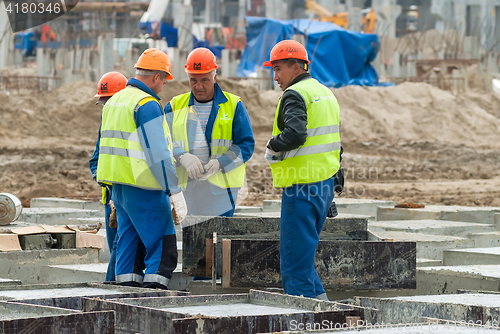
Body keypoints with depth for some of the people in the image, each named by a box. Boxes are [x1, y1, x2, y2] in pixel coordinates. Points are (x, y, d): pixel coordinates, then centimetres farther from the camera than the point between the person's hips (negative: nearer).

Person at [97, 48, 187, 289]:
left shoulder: (114, 101, 17)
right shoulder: (147, 104, -12)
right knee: (163, 247, -6)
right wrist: (175, 191, -17)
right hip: (142, 188, -9)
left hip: (117, 185, 9)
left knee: (128, 243, 11)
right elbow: (157, 153, -18)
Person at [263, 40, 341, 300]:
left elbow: (295, 133, -29)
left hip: (301, 188, -10)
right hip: (325, 185, 10)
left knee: (294, 261, -6)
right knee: (303, 254, 18)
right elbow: (335, 141, 22)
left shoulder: (295, 94, -12)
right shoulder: (325, 92, 18)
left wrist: (272, 148, -11)